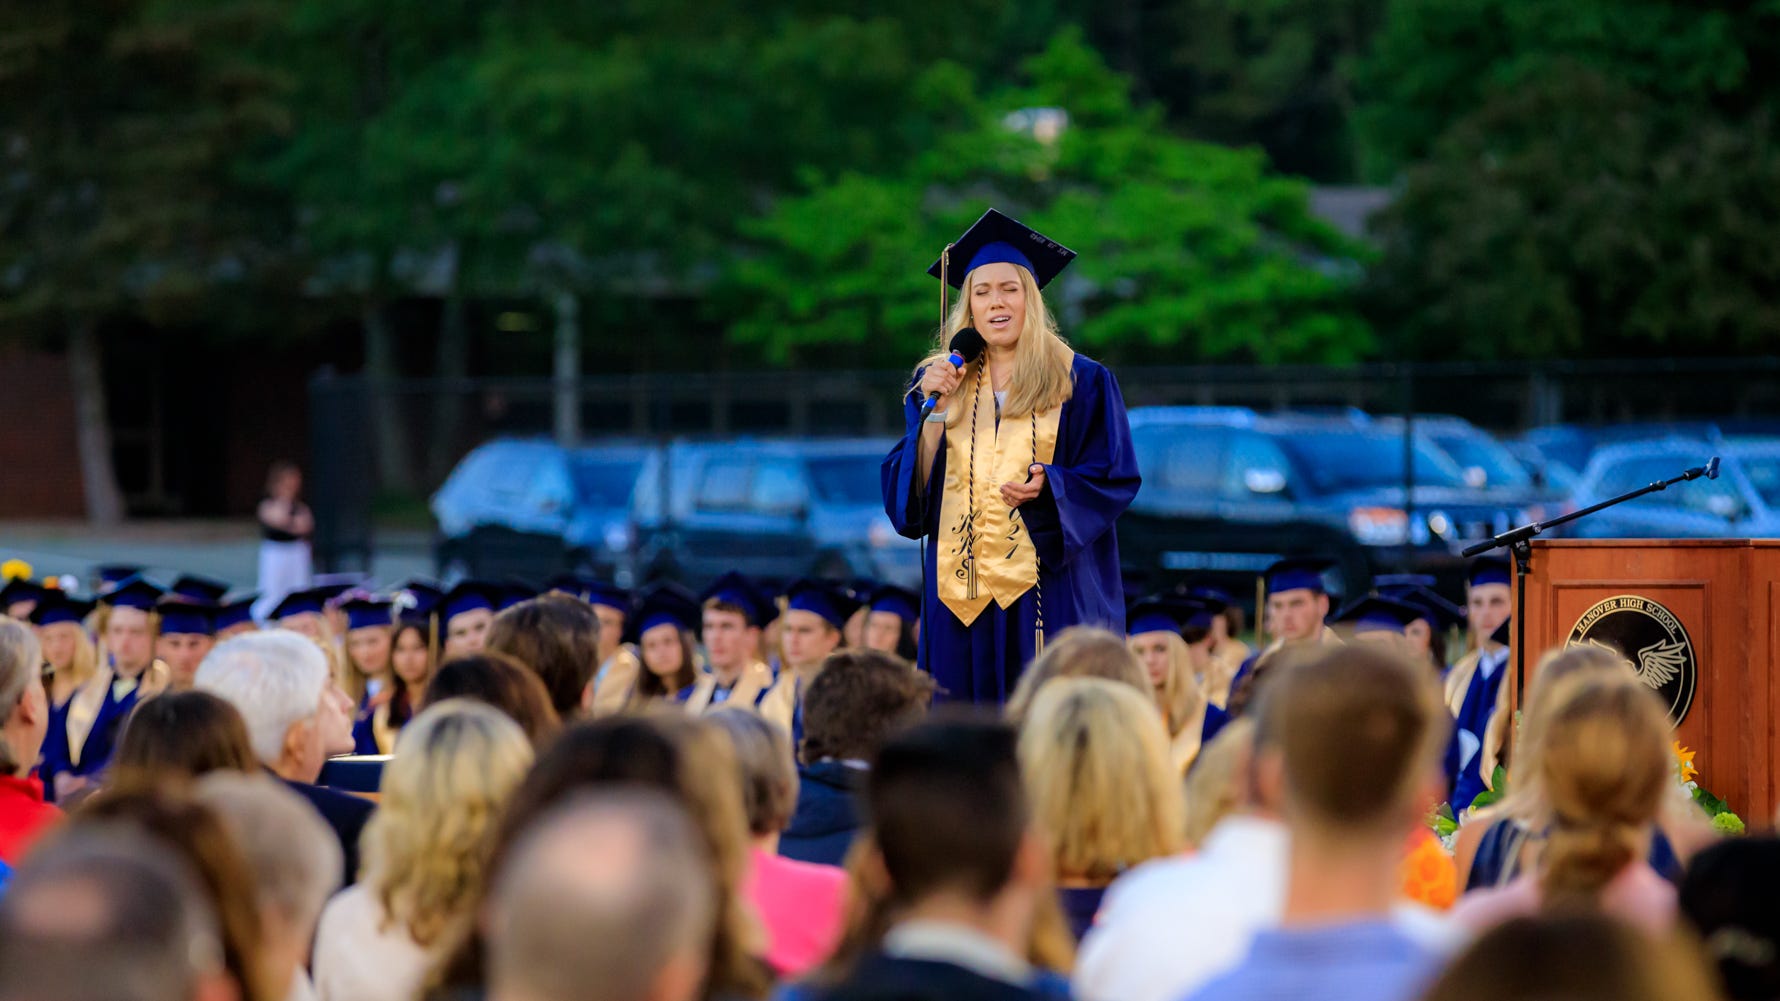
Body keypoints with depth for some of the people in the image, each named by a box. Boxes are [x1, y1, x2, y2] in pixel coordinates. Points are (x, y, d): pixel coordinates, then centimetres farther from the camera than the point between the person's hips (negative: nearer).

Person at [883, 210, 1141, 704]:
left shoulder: (1080, 382, 5)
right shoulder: (938, 382, 13)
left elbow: (1115, 477, -1)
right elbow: (908, 489, 6)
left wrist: (1048, 486, -18)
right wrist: (935, 410, -7)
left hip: (1050, 587, -3)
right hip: (961, 591, 3)